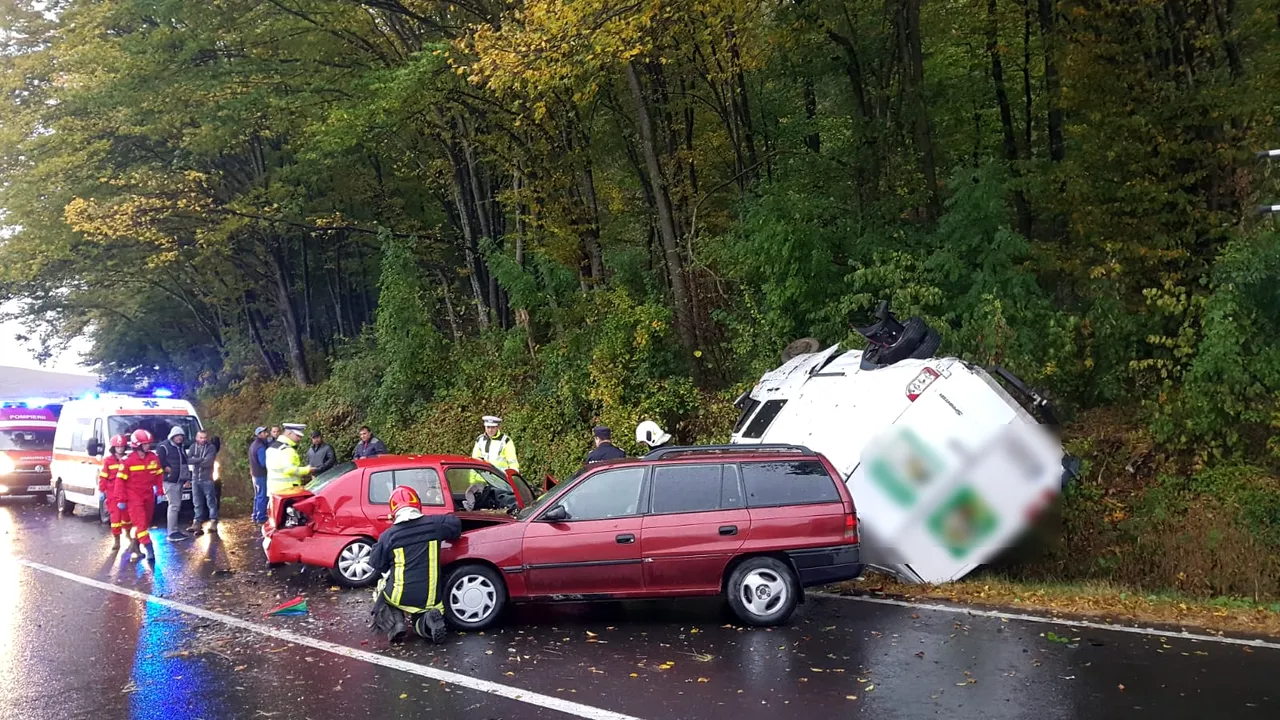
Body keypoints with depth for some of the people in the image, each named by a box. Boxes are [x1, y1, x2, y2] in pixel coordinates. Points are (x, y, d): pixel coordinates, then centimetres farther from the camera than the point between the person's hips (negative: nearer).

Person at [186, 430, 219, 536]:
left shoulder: (211, 448, -4)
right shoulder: (193, 447, 8)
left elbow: (208, 462, -17)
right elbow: (188, 460, -6)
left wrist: (195, 461, -7)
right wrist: (201, 459, -16)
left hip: (207, 479, -4)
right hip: (195, 479, 4)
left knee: (211, 502, 0)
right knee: (197, 503, 9)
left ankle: (213, 522, 3)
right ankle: (197, 523, 15)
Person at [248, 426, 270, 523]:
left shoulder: (253, 445, 11)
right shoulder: (260, 447, -20)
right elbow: (264, 463, -22)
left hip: (255, 474, 10)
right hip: (262, 475, -10)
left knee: (257, 496, 17)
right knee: (263, 497, -5)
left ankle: (255, 516, 23)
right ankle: (261, 518, -2)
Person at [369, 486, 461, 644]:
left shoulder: (388, 536, -7)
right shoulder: (434, 524, -4)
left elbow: (377, 565, 5)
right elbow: (456, 524, 14)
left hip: (400, 597, -2)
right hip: (429, 598, 2)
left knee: (382, 587, 31)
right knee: (420, 619, 32)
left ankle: (393, 622, 3)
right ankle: (428, 621, -6)